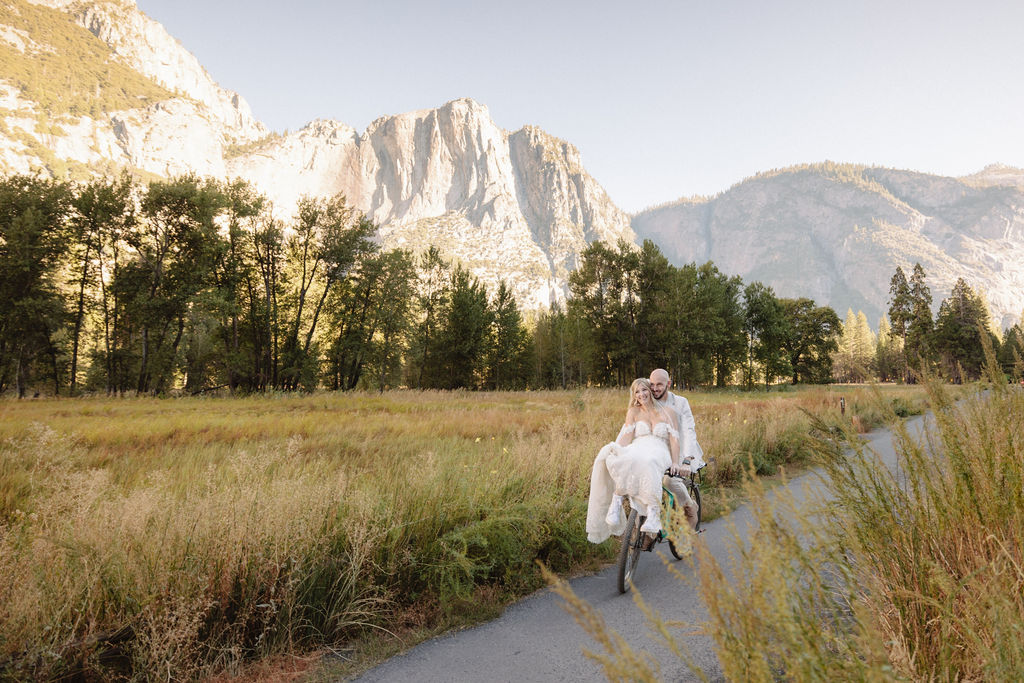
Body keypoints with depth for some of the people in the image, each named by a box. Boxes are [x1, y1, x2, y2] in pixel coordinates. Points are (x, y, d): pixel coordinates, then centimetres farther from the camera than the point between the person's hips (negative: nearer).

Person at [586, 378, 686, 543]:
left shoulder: (667, 413, 14)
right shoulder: (633, 412, 17)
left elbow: (674, 439, 5)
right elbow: (626, 437, 4)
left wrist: (675, 462, -11)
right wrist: (619, 453, -15)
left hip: (659, 454, -2)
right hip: (635, 451, 2)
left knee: (648, 463, -41)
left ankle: (653, 513, -49)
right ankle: (616, 501, -37)